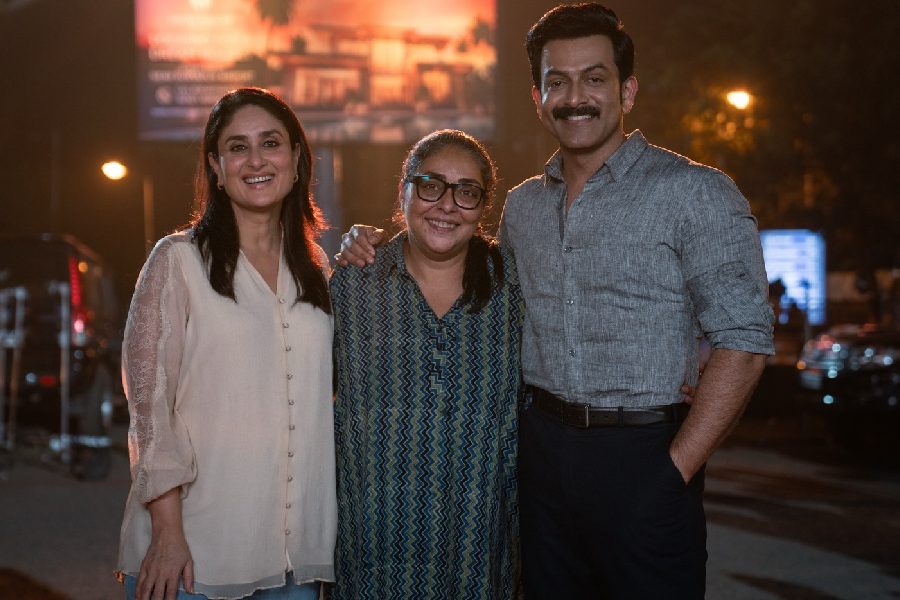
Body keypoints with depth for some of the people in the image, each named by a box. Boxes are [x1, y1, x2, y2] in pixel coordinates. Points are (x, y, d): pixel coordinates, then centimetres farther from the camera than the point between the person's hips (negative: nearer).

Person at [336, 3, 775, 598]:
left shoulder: (695, 193, -6)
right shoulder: (522, 205, 12)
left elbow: (742, 341, -10)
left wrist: (677, 467, -15)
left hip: (643, 457, -5)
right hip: (542, 448, 5)